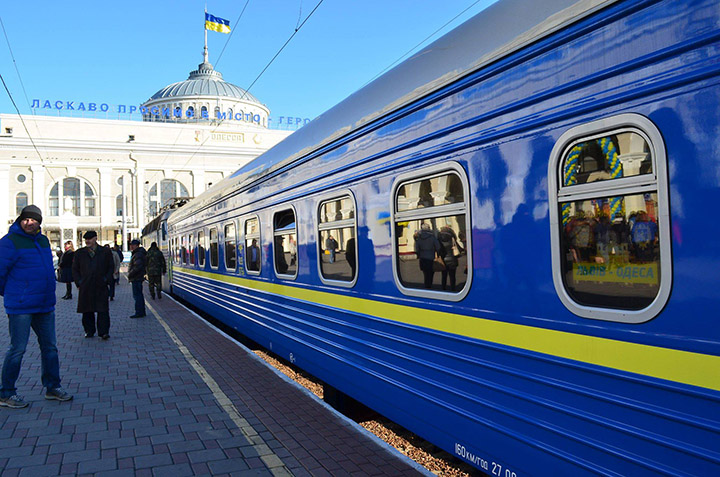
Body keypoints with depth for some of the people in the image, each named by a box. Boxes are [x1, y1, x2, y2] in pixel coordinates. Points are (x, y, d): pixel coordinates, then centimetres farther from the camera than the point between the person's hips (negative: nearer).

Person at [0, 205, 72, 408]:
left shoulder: (43, 240, 12)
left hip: (45, 306, 7)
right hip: (21, 307, -7)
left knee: (50, 347, 12)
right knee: (17, 349, -1)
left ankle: (52, 387, 24)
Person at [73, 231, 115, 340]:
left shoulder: (105, 252, 5)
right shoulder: (79, 253, 9)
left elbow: (111, 267, 9)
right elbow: (75, 269, 14)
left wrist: (106, 280, 0)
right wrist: (79, 282, 4)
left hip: (101, 287, -2)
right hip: (85, 288, 2)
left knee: (103, 310, -5)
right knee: (87, 311, 7)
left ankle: (104, 332, -3)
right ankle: (89, 331, 18)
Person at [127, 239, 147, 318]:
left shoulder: (138, 255, -17)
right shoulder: (140, 253, 17)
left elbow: (137, 267, -26)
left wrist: (130, 274, -18)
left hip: (136, 279, -11)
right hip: (139, 278, 11)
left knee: (137, 295, -8)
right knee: (139, 295, 16)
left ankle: (139, 313, -6)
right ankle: (142, 311, 22)